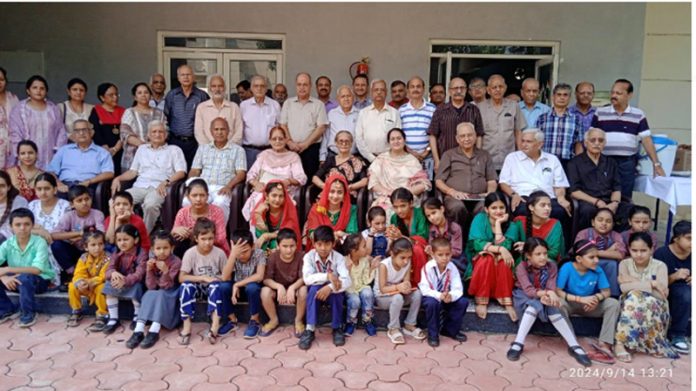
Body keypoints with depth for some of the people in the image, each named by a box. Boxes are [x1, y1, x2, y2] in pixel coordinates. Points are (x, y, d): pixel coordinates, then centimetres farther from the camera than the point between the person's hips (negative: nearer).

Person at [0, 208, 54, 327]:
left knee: (24, 278, -35)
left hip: (40, 281, -5)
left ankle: (29, 313, -11)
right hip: (16, 281, 5)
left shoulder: (40, 242, -18)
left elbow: (37, 270, -29)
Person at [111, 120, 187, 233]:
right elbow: (133, 171, 26)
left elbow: (181, 172, 2)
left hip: (158, 188, -4)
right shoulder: (142, 149, 29)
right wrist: (118, 178, 6)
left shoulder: (174, 150, 15)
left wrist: (166, 182, -16)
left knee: (151, 205, -38)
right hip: (139, 187, 4)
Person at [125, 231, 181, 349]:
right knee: (148, 295, -26)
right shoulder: (151, 261, -6)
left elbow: (166, 285, -20)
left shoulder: (175, 262, -18)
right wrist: (149, 270, -26)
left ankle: (154, 331, -35)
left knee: (160, 295, -32)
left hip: (170, 293, -4)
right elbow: (151, 286, -12)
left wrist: (165, 271, -38)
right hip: (155, 293, 4)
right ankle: (139, 330, -31)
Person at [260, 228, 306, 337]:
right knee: (265, 291, -29)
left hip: (295, 288, -1)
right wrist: (279, 286, -40)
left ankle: (298, 320, -7)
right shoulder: (273, 257, -17)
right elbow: (266, 279, -20)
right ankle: (274, 320, -2)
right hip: (277, 288, 1)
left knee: (304, 290, -34)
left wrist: (292, 288, -44)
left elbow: (303, 278, -24)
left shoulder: (301, 256, -19)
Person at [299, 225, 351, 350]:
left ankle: (337, 328, -13)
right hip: (316, 291, 1)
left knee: (334, 291, -33)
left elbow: (347, 281, -29)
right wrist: (328, 276, -41)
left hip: (333, 292, 0)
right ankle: (310, 330, -26)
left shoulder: (339, 258, -17)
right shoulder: (309, 256, -16)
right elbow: (307, 278, -30)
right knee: (314, 288, -32)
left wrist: (330, 287, -46)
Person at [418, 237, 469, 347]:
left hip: (448, 298, 3)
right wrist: (439, 296, -42)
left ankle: (451, 330, 3)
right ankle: (433, 334, -12)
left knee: (463, 302, -20)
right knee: (432, 303, -36)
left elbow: (458, 289, -19)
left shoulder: (452, 268, -15)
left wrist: (450, 296, -41)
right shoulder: (428, 268, -22)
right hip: (431, 297, -3)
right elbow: (425, 289, -26)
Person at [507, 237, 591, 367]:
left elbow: (551, 288, -17)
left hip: (544, 298, 3)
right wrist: (547, 292, -43)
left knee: (552, 307, -30)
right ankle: (518, 343, -38)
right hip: (524, 297, -2)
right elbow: (528, 290, -28)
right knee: (535, 304, -36)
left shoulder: (551, 266, -8)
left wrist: (547, 297, -40)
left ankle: (574, 346, -26)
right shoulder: (521, 267, -18)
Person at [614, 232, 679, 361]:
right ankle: (620, 343, -34)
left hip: (656, 312, -1)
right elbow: (624, 287, -20)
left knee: (636, 295, -33)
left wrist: (634, 282, -19)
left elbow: (662, 295, -20)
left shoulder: (660, 266, -5)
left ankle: (621, 342, -28)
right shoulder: (625, 264, -2)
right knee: (634, 296, -33)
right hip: (630, 305, 1)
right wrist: (651, 284, -23)